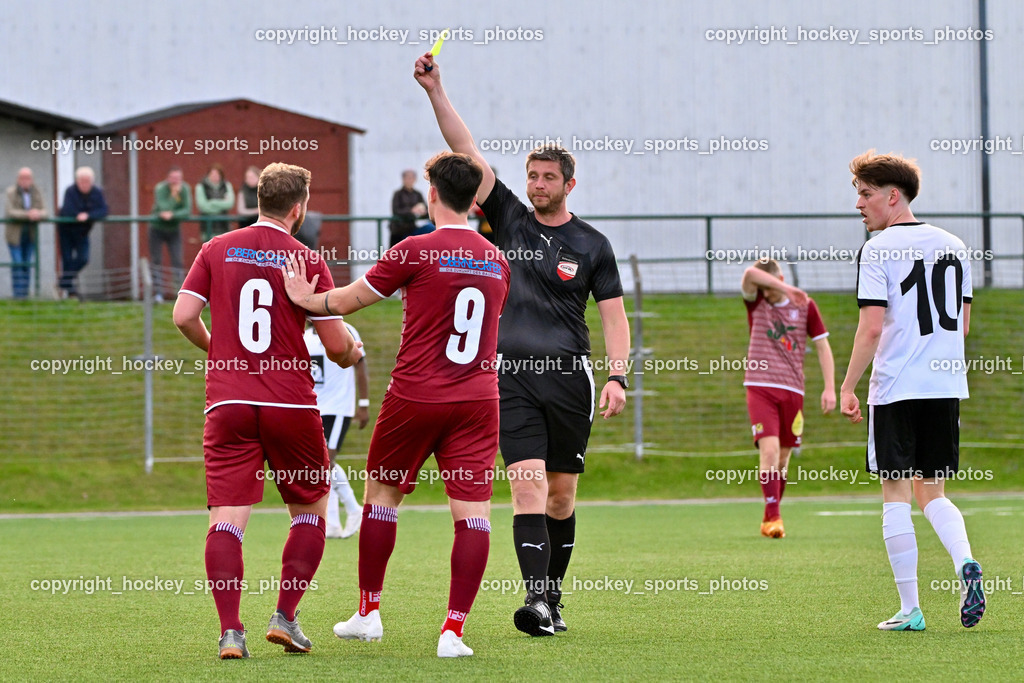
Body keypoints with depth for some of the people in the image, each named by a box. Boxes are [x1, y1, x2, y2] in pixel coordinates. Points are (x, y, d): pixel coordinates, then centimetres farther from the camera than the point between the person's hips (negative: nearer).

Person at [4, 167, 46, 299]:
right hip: (15, 234, -4)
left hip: (30, 234, 4)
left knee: (27, 264, 5)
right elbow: (9, 212, -19)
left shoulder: (36, 193, 3)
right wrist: (27, 215, -30)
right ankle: (17, 293, -9)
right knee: (17, 263, -10)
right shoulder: (10, 193, -9)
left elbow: (43, 212, -2)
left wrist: (38, 214, -27)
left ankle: (25, 293, 11)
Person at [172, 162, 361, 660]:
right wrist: (350, 355, 21)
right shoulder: (306, 260, -2)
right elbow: (337, 344, -3)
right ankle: (285, 618, 7)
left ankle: (230, 631, -16)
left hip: (228, 402, 2)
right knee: (310, 511, 16)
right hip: (291, 404, -2)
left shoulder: (216, 250, 5)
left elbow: (184, 315, 1)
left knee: (227, 518, -3)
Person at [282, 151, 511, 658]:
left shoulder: (417, 252, -8)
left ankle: (368, 612, 21)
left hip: (414, 396, -3)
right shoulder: (497, 261, 8)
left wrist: (308, 299, 18)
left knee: (381, 493, 15)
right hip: (478, 399, 3)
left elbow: (352, 298, 1)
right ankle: (454, 630, -10)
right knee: (472, 511, -3)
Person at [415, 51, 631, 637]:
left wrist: (618, 376, -7)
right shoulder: (510, 220, 8)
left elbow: (614, 315, 6)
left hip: (570, 378, 0)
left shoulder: (592, 245, 6)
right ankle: (536, 602, -22)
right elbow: (467, 151, 3)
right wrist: (435, 90, -4)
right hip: (514, 375, 0)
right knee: (528, 484, -13)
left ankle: (554, 599, 19)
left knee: (562, 495, 6)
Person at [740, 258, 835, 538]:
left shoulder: (805, 305, 4)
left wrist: (830, 388, 0)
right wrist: (786, 290, -26)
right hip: (760, 388, -2)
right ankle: (773, 517, -17)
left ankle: (769, 519, 20)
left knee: (782, 458, 6)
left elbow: (822, 346, 7)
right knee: (769, 449, -19)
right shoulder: (755, 301, 1)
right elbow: (750, 274, -20)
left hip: (792, 390, 2)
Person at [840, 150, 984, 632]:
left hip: (896, 389, -6)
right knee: (932, 493, 15)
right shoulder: (953, 246, 10)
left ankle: (909, 609, 1)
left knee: (896, 495, 2)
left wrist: (848, 387, -7)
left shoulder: (878, 250, -8)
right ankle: (966, 565, -12)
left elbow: (872, 327, -14)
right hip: (947, 387, 6)